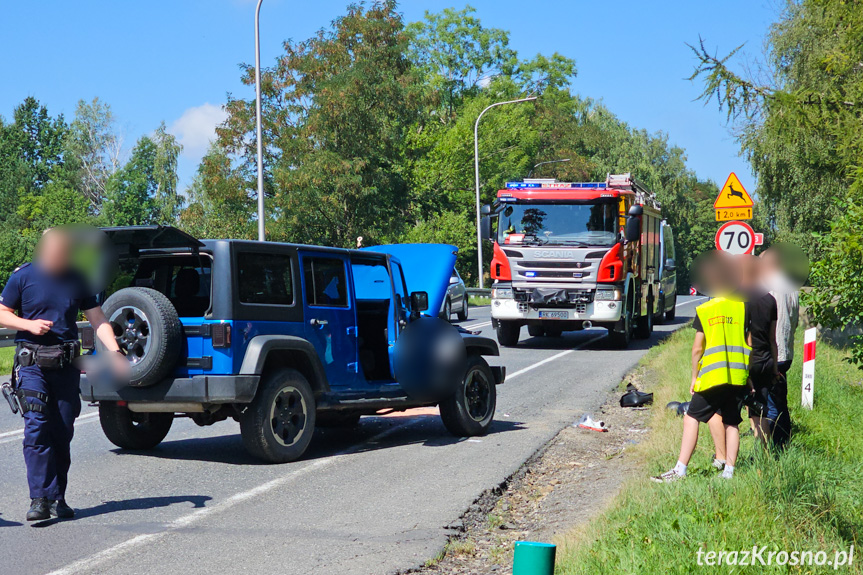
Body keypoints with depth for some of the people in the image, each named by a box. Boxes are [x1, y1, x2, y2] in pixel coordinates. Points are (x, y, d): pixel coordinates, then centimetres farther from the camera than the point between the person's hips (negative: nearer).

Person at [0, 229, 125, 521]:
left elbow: (98, 321, 6)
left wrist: (115, 351, -8)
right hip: (32, 362, -3)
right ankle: (40, 499, -13)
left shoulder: (77, 280, 6)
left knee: (62, 432, 6)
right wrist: (29, 324, -13)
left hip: (66, 365, 3)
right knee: (37, 428, -13)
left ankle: (58, 498, 16)